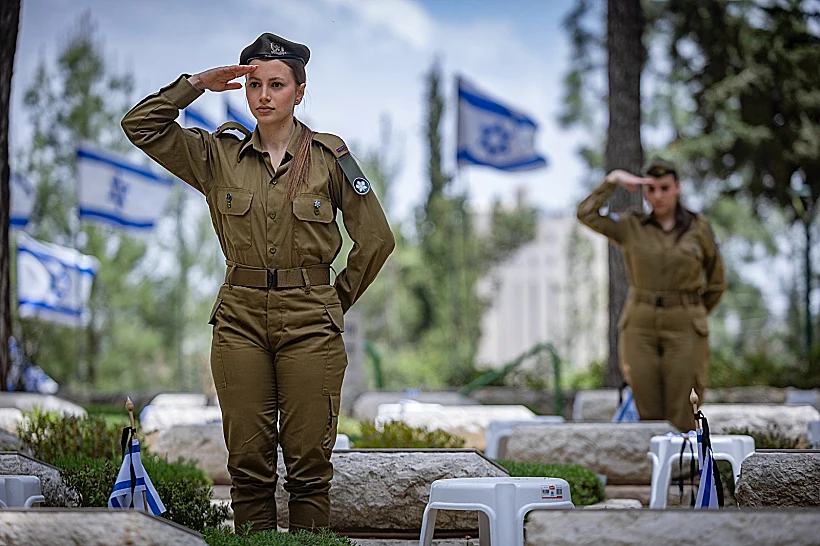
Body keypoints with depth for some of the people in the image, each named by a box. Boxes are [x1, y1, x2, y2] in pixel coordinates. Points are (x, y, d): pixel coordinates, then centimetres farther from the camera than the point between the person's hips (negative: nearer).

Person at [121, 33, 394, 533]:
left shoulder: (329, 156, 1)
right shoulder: (219, 156, 7)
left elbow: (376, 239, 6)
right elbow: (141, 125, 2)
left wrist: (337, 300, 8)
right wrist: (198, 83, -1)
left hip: (309, 324, -2)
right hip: (241, 319, 2)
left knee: (309, 464, -1)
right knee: (248, 463, 2)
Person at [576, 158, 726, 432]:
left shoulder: (699, 227, 2)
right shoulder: (631, 227, 4)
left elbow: (716, 283, 12)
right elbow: (586, 213, -7)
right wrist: (613, 179, -6)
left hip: (684, 329, -1)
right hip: (641, 327, 1)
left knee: (681, 418, -3)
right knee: (648, 415, 1)